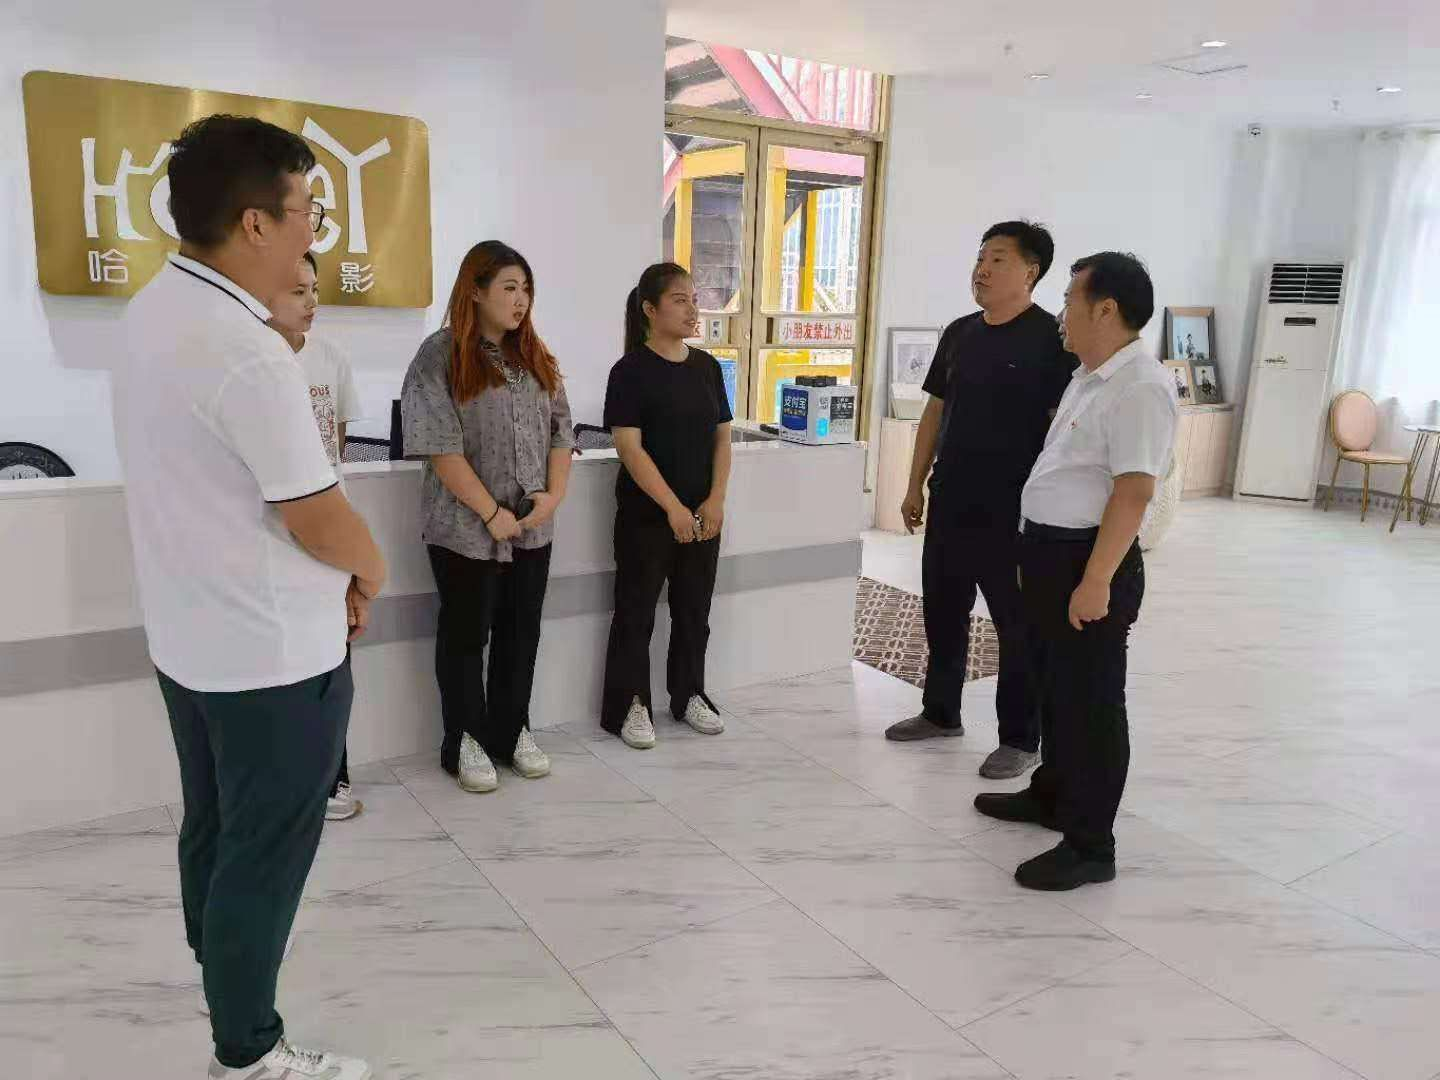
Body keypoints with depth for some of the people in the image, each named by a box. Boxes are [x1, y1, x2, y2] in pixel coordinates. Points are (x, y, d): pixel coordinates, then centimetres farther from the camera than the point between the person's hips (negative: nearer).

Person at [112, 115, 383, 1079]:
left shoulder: (155, 312, 4)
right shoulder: (247, 354, -26)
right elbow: (318, 518, -22)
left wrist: (332, 573, 10)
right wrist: (370, 572, -1)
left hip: (191, 635, 9)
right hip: (271, 652, -9)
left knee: (216, 827, 24)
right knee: (266, 852, 7)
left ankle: (225, 981, 45)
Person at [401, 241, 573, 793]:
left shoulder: (536, 358, 11)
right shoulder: (441, 356, -9)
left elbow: (560, 430, 10)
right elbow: (441, 448, -15)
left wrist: (554, 494, -5)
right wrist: (492, 512, -16)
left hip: (532, 527, 6)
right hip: (466, 529, -5)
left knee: (521, 632, 13)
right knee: (466, 634, 8)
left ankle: (511, 730, 29)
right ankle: (464, 741, 23)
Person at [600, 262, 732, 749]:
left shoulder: (707, 367, 7)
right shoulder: (631, 370, -10)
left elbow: (722, 437, 8)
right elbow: (630, 448, -15)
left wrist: (716, 500, -4)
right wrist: (673, 508, -19)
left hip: (703, 515, 6)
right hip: (646, 515, -5)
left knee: (694, 609, 14)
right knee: (636, 612, 4)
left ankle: (689, 695, 28)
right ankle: (630, 705, 15)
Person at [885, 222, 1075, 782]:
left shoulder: (1052, 339, -10)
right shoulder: (959, 333, 9)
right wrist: (916, 486, 12)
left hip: (1014, 509, -6)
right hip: (950, 502, 7)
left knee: (1018, 625, 5)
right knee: (942, 610, 16)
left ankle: (1021, 738, 18)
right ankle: (941, 712, 34)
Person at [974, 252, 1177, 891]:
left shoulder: (1138, 388, -19)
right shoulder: (1088, 378, 13)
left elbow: (1133, 492, -25)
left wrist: (1095, 581, -27)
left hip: (1090, 561, -10)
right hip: (1050, 552, 10)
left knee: (1089, 700, 0)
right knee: (1056, 687, 22)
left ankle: (1090, 845, 12)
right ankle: (1051, 795, 40)